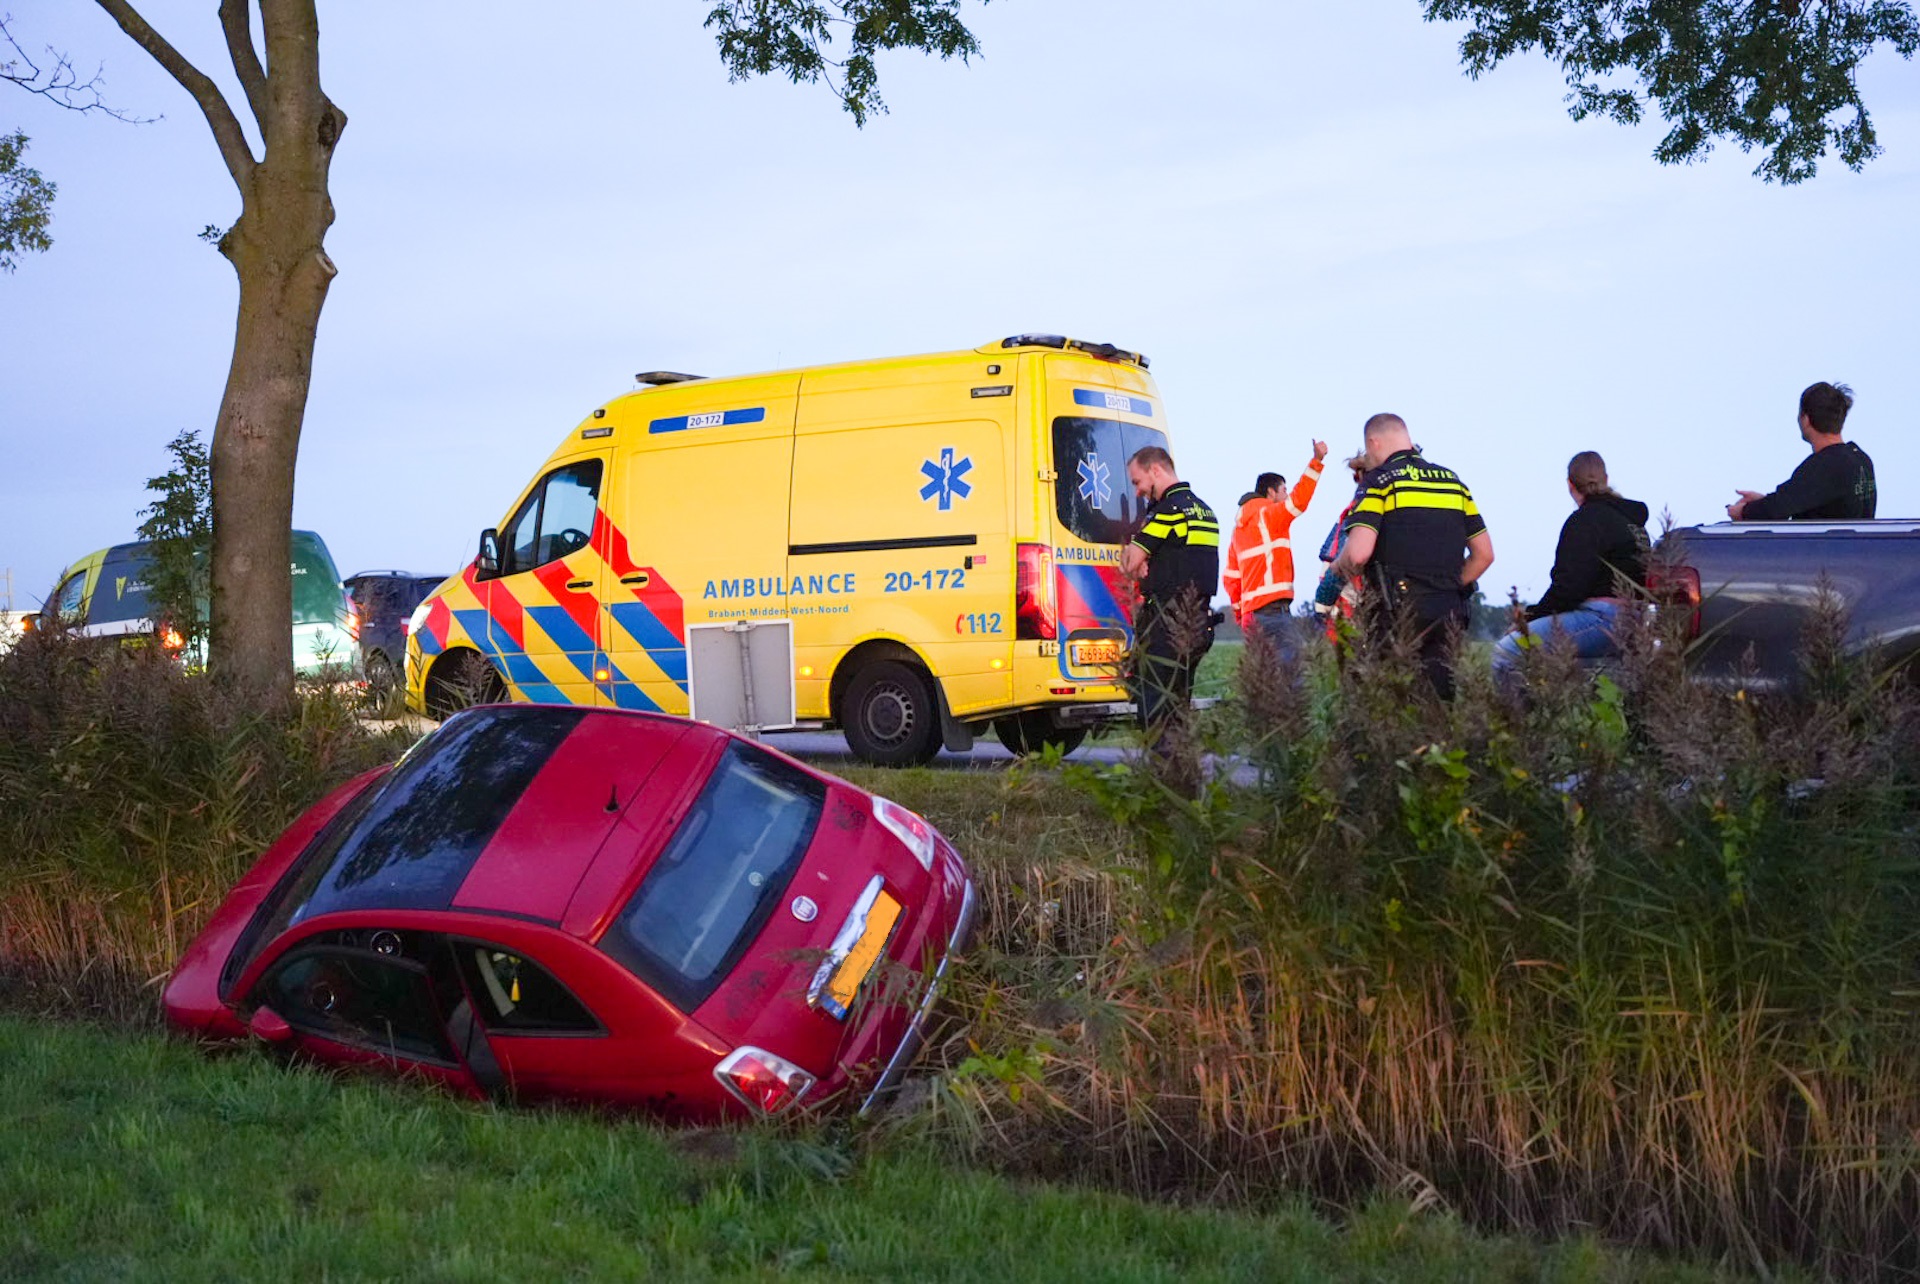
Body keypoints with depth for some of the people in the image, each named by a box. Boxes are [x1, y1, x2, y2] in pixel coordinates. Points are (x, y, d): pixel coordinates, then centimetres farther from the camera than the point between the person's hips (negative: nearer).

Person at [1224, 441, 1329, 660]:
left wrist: (1239, 609, 24)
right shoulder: (1268, 514, -2)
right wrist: (1316, 461, -20)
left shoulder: (1240, 526, 21)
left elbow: (1231, 576, 20)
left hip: (1252, 610, 9)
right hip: (1273, 608, -9)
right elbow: (1299, 500, -18)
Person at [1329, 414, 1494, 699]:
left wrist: (1337, 568, 7)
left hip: (1398, 612, -5)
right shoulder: (1453, 480, 16)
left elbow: (1358, 553, -14)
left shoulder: (1380, 480, -2)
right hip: (1449, 611, 5)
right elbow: (1484, 554, 16)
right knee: (1441, 695, 4)